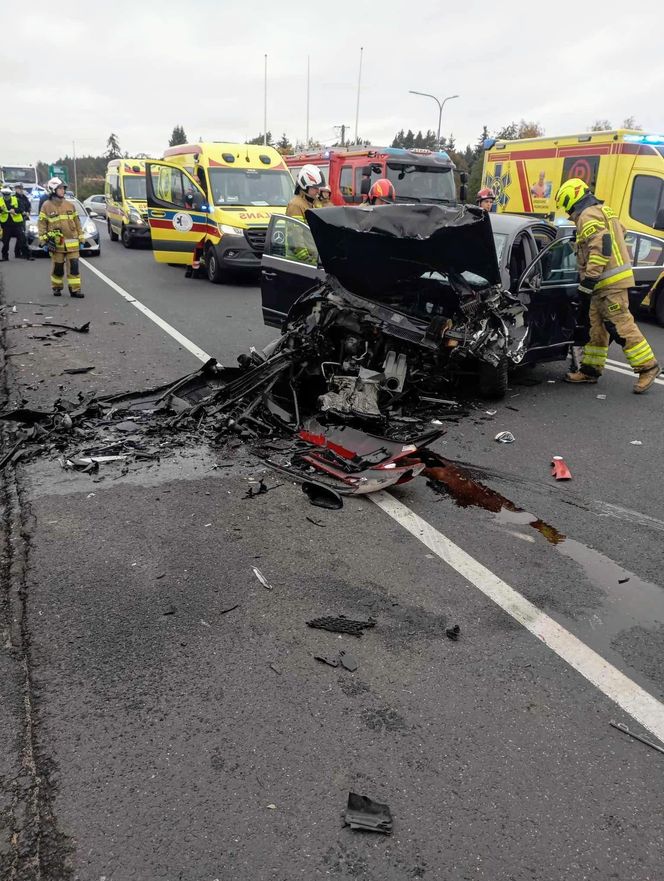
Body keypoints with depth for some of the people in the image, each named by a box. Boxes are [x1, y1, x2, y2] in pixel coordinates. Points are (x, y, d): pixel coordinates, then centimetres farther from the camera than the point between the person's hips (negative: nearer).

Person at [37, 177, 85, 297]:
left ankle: (75, 289, 0)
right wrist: (44, 240, -4)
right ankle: (57, 288, 20)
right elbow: (42, 224, 2)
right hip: (56, 243, -2)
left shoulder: (70, 205, 10)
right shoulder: (46, 206, 1)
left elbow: (77, 222, 15)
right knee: (57, 267, 4)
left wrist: (80, 239, 12)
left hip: (72, 242, 2)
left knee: (74, 266, -3)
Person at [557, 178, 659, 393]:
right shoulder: (602, 211, 21)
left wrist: (587, 281, -23)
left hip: (609, 282, -11)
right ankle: (591, 369, 18)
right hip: (610, 281, 11)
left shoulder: (588, 216, -11)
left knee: (621, 325, -9)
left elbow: (600, 248, -23)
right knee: (597, 325, 13)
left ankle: (647, 367, -3)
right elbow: (614, 239, 24)